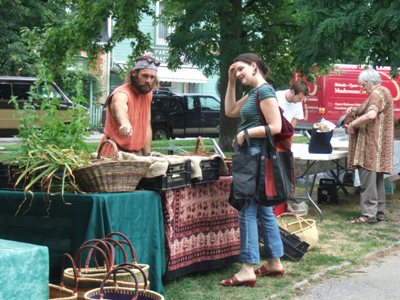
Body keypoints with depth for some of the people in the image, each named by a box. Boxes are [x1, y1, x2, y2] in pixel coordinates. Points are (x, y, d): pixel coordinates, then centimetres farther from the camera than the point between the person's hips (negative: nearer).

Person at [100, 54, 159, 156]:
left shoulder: (148, 93, 6)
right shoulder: (121, 94, -18)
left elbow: (147, 126, 10)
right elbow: (120, 107, -43)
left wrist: (147, 154, 4)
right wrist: (125, 124, -65)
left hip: (137, 153, 7)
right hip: (115, 153, -6)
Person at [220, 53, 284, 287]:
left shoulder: (265, 91, -13)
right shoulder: (253, 93, 15)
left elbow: (275, 127, -20)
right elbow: (230, 111, 22)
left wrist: (246, 133, -15)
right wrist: (231, 82, 16)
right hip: (251, 155, 10)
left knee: (248, 211, -10)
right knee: (263, 210, 12)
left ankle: (247, 270, -9)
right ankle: (275, 263, 19)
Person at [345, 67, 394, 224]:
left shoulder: (377, 94, -13)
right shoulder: (384, 92, 20)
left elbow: (371, 115, -29)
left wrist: (352, 124, -20)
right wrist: (356, 111, 10)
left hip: (371, 145, -11)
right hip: (378, 146, 11)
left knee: (368, 179, -9)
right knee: (377, 179, 13)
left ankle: (369, 214, -9)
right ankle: (379, 212, 17)